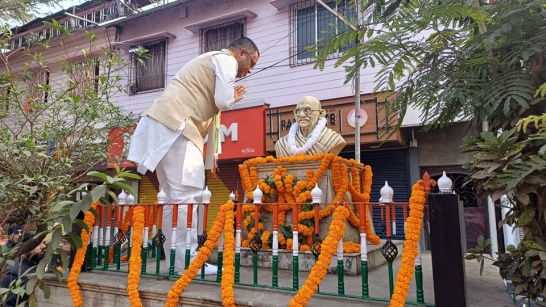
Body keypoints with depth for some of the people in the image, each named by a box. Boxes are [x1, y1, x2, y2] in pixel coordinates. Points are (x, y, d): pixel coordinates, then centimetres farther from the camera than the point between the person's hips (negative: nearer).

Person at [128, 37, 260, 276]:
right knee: (187, 194, -10)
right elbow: (223, 102, -10)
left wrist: (229, 98, 17)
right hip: (176, 125, -10)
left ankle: (176, 261, 12)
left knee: (174, 195, 8)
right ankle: (187, 263, -7)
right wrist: (233, 98, 10)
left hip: (164, 125, 10)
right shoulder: (226, 60, 2)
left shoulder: (211, 60, 32)